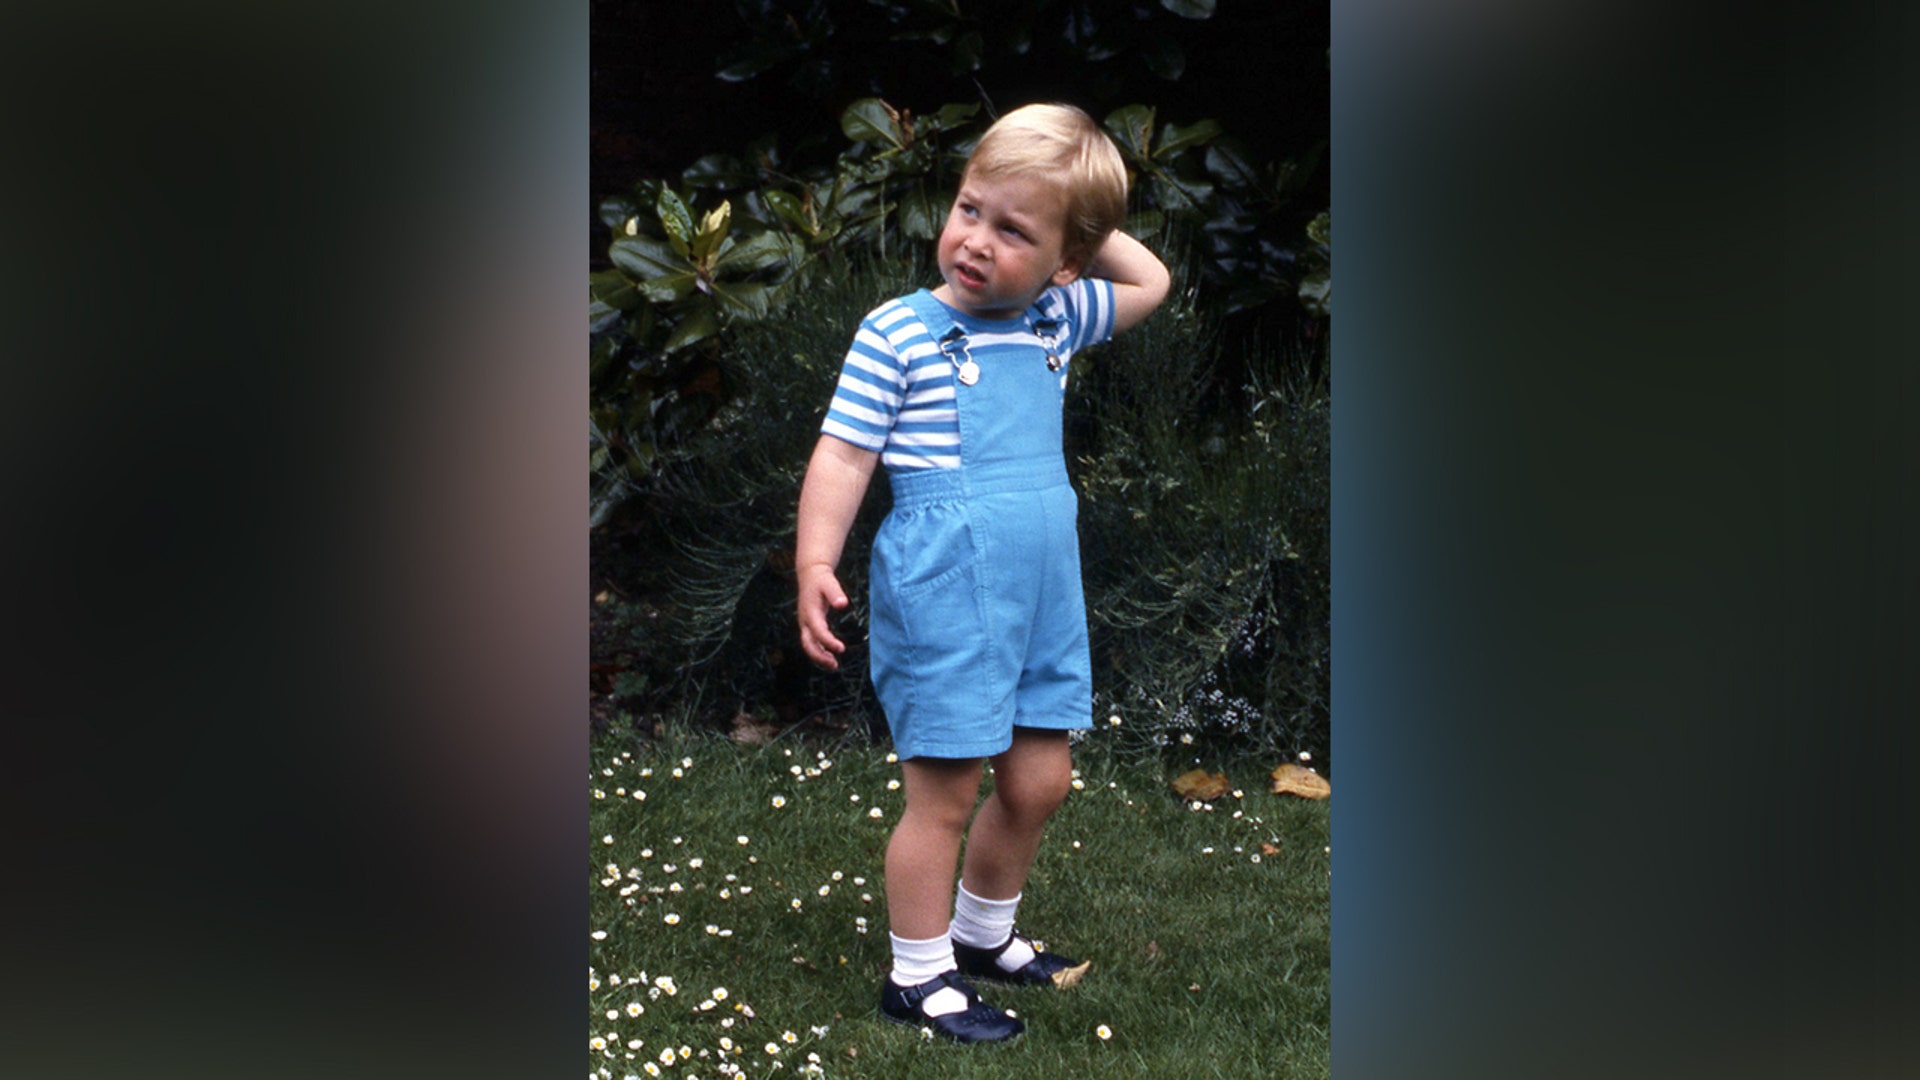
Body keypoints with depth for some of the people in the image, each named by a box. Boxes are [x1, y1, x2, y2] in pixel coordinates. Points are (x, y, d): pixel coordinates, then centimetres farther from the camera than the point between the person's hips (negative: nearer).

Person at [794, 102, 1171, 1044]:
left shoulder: (1056, 322, 8)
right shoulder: (897, 335, -8)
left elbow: (1151, 282, 25)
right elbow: (844, 453, -9)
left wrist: (1091, 232, 11)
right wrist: (815, 560, -19)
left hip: (1044, 593, 6)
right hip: (942, 595, -6)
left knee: (1040, 781, 13)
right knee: (945, 793, 0)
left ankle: (983, 933, 35)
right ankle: (917, 974, 15)